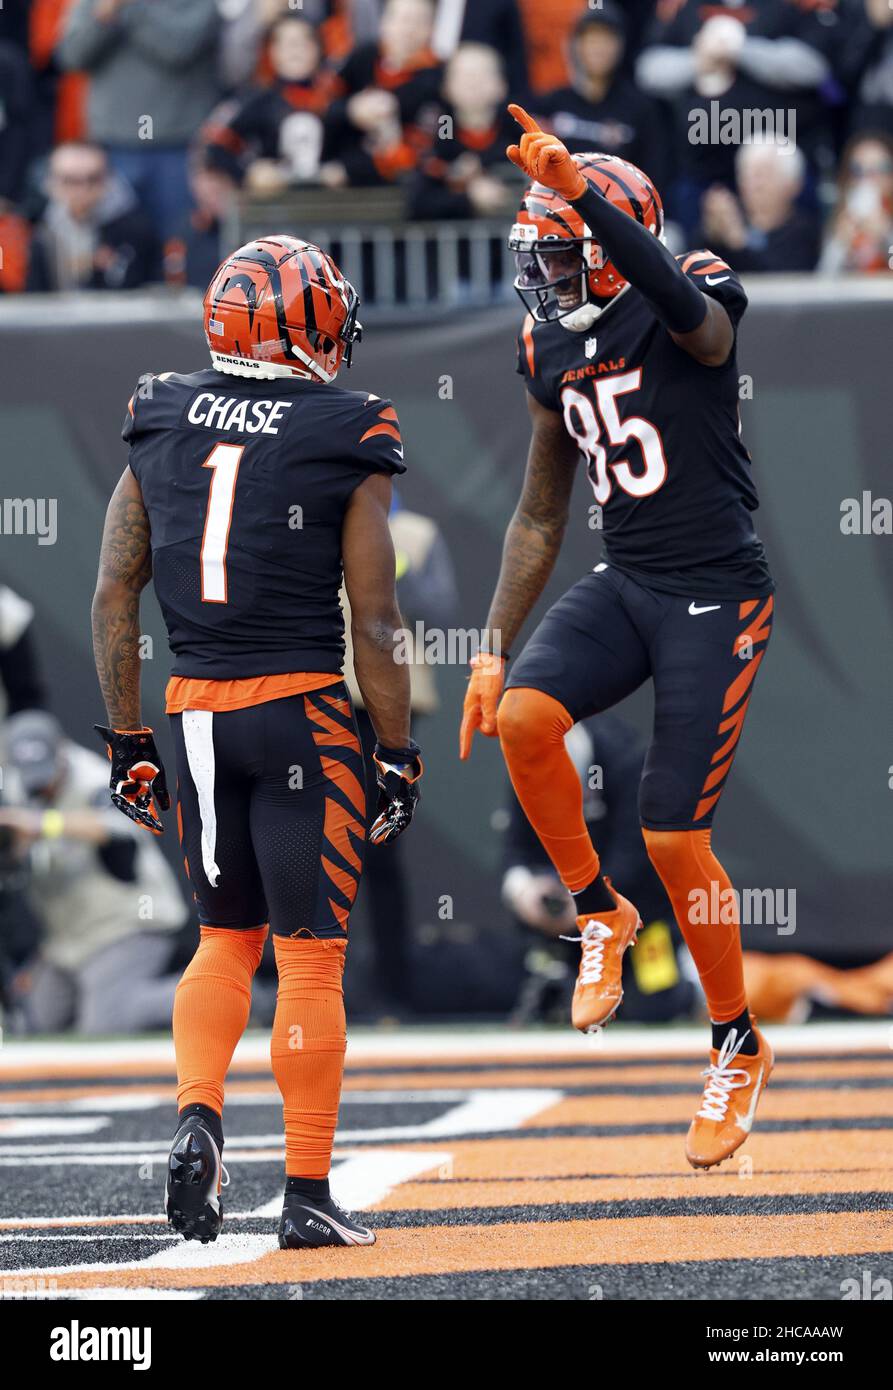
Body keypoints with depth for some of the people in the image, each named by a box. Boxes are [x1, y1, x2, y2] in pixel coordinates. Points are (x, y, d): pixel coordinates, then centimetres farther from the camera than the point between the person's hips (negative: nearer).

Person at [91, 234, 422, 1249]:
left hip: (194, 711, 4)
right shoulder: (345, 442, -7)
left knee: (227, 936, 19)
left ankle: (197, 1116, -3)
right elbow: (374, 625, -6)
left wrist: (125, 739, 13)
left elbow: (113, 597, 6)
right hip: (301, 711, -4)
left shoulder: (160, 424, 5)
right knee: (310, 957, 3)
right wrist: (397, 757, 2)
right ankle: (307, 1196, 6)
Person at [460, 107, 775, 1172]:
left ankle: (737, 1047, 15)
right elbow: (540, 516, 17)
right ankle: (598, 915, 1)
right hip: (624, 586, 6)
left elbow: (691, 311, -40)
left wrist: (582, 189, -50)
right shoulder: (552, 351, 9)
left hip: (717, 595, -6)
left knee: (674, 837, -7)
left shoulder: (687, 313, -11)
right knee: (522, 715, -23)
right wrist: (494, 644, 9)